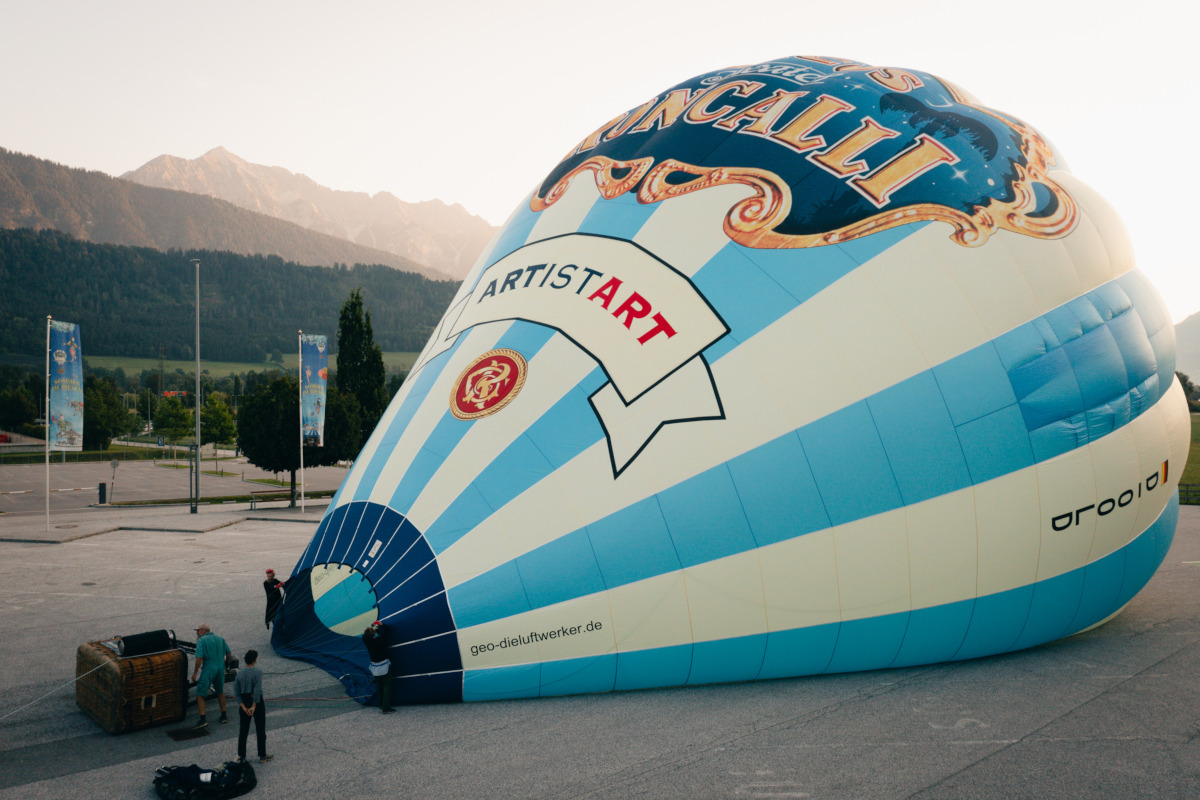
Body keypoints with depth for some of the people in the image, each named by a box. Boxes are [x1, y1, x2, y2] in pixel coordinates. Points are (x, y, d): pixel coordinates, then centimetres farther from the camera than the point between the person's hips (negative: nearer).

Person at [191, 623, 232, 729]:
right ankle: (224, 716, 27)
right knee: (220, 692, 23)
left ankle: (203, 720, -5)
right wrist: (225, 665, 24)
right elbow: (229, 653, 11)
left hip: (208, 671, -6)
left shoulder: (201, 641, -9)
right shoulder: (220, 639, 9)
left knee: (199, 695, 3)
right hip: (220, 669, 6)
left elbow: (199, 658, -18)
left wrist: (195, 673, -11)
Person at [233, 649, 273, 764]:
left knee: (243, 730, 14)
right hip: (257, 702, -4)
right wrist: (254, 706, -17)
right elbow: (257, 690, -23)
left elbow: (236, 692, -4)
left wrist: (243, 707, -6)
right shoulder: (257, 672, -16)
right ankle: (262, 756, 16)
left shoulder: (240, 672, 0)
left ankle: (241, 756, 20)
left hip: (244, 702, 5)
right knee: (260, 730, 8)